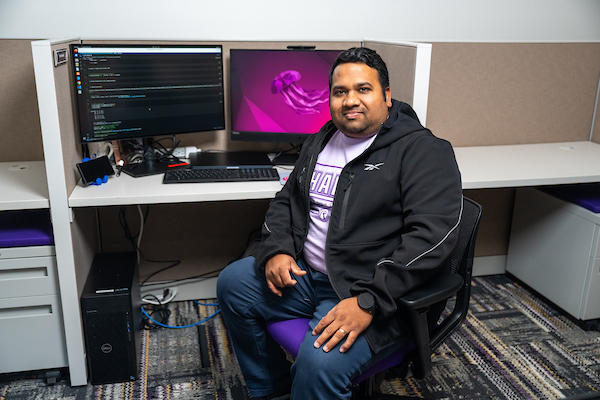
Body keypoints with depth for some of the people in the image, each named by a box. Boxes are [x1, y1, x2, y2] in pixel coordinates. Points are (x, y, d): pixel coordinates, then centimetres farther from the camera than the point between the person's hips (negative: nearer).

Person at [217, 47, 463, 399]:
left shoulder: (422, 152, -11)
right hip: (304, 274, 8)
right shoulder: (319, 144, 13)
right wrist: (276, 250, -1)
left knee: (320, 362, -31)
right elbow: (286, 202, 20)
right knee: (232, 282, 4)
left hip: (375, 293, -7)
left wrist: (368, 301, -28)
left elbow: (431, 235, -21)